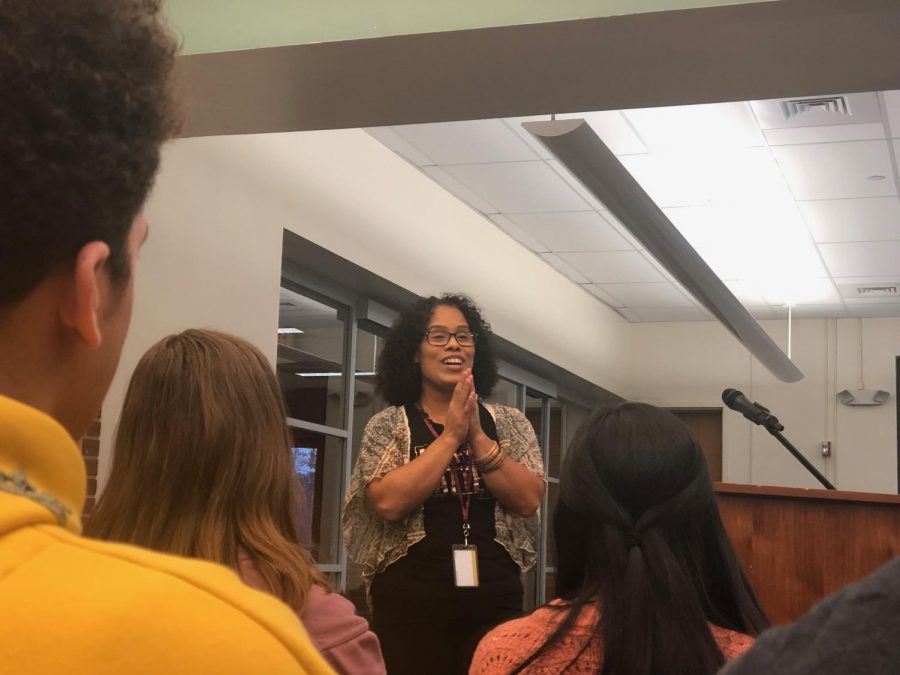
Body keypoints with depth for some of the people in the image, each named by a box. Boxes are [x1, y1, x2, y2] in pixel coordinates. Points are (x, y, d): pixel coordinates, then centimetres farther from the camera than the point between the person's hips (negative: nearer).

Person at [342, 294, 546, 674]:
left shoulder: (509, 423, 8)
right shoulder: (388, 425, 2)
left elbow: (528, 500, -4)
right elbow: (388, 502, -14)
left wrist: (477, 435, -12)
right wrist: (451, 435, -12)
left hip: (495, 601, 2)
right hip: (410, 603, -2)